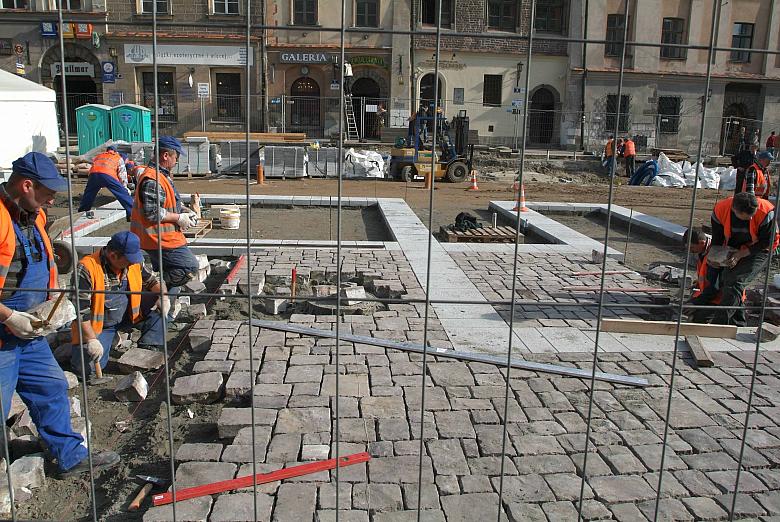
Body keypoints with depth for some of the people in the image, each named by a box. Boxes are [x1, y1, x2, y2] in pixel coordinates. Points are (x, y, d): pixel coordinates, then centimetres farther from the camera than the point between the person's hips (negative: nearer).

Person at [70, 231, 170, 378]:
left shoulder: (133, 263, -7)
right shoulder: (87, 269, -24)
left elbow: (151, 282, 8)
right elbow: (79, 309, -24)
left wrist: (163, 297, -14)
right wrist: (91, 339, -26)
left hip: (128, 315, 5)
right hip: (98, 325, -4)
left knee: (159, 305, -12)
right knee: (86, 366, -20)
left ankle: (147, 348, -7)